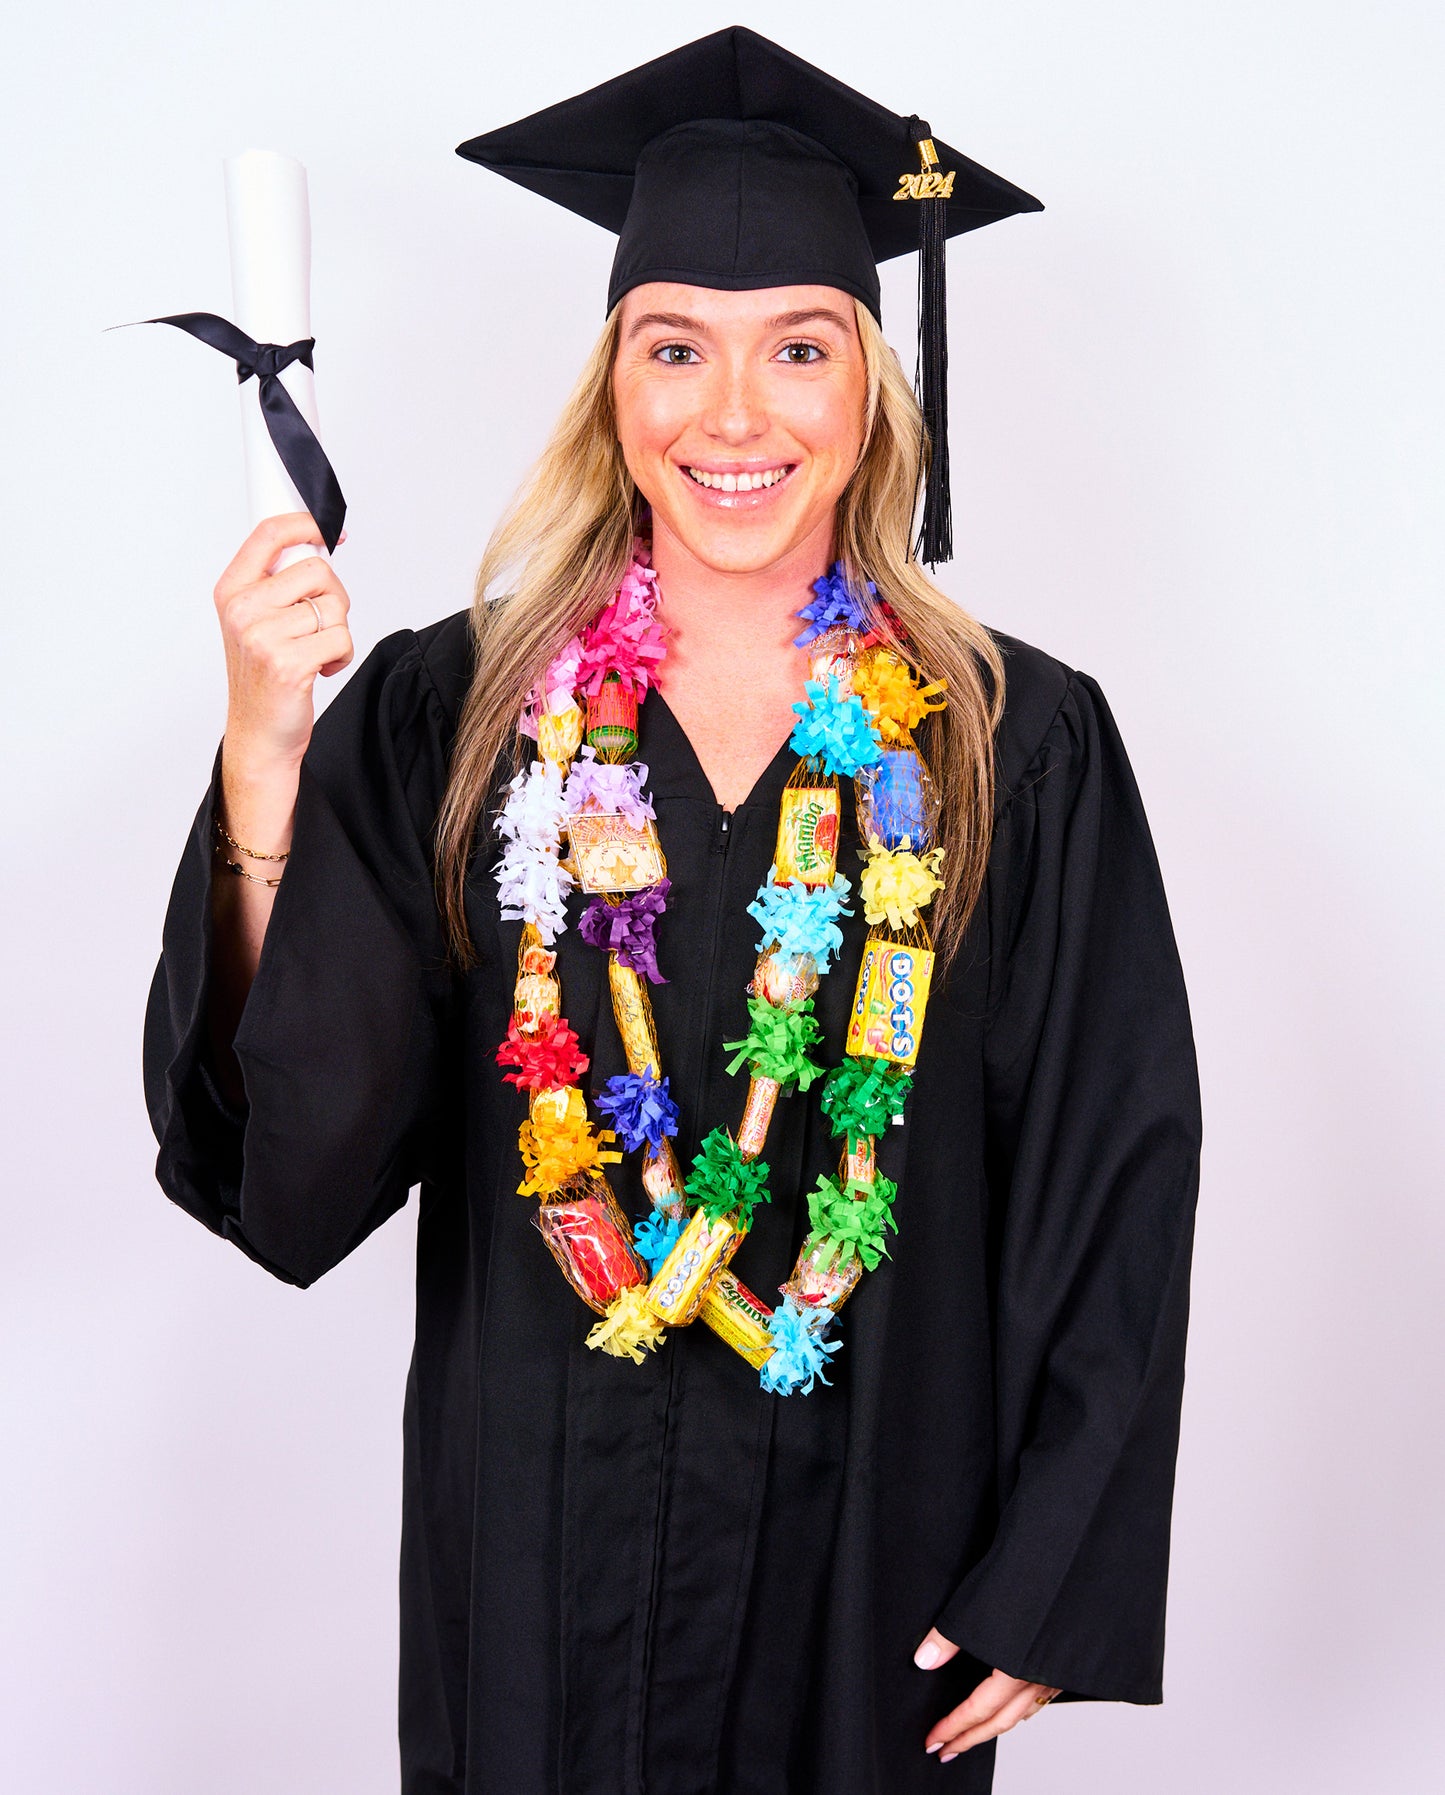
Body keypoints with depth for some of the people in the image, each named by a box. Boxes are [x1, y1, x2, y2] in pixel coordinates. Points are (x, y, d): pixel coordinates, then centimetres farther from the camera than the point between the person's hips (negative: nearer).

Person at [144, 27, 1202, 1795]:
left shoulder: (1021, 749, -7)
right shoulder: (449, 716, -5)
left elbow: (1117, 1179, -4)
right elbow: (296, 1143, -12)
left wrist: (1050, 1583, -5)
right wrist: (264, 757, -24)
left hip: (872, 1548, 0)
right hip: (535, 1544, 1)